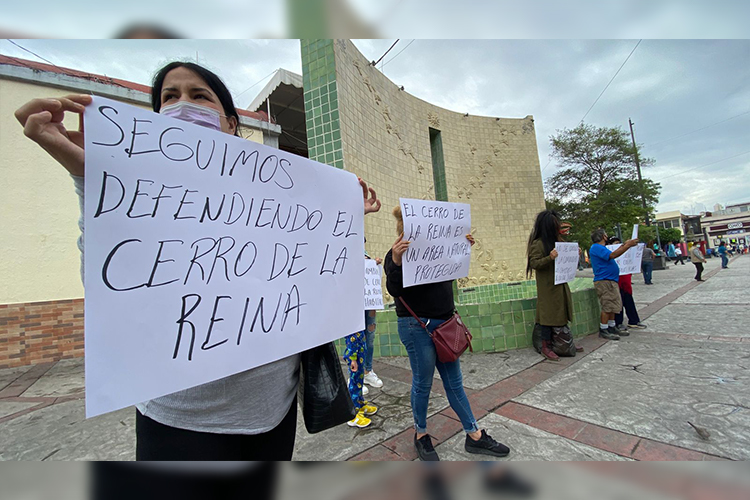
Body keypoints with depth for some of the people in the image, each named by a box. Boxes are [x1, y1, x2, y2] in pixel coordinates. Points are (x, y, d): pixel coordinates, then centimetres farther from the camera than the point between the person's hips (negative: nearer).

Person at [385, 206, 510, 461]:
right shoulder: (397, 253, -9)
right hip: (417, 326, -7)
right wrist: (396, 262, -36)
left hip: (444, 323, 7)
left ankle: (475, 436, 29)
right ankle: (421, 435, 31)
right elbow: (394, 290, -20)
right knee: (423, 383, 8)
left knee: (454, 382, 16)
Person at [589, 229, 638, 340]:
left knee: (612, 306, 15)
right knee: (607, 307, -9)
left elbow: (613, 254, 26)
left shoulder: (601, 248, 21)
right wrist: (628, 245, -19)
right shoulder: (596, 248, -13)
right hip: (604, 281, -11)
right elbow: (612, 255, -23)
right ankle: (603, 330, -3)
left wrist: (624, 245, 22)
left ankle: (611, 327, 25)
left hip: (611, 280, 11)